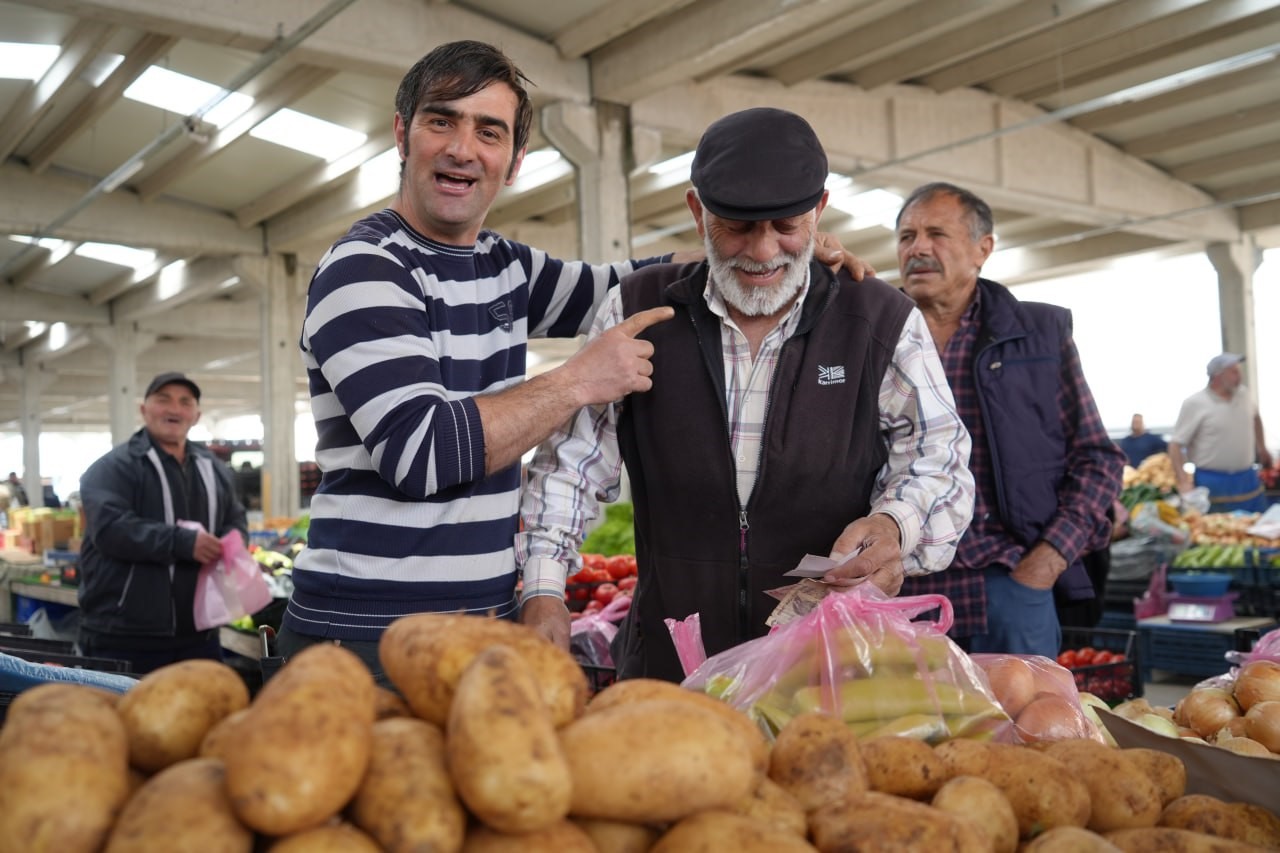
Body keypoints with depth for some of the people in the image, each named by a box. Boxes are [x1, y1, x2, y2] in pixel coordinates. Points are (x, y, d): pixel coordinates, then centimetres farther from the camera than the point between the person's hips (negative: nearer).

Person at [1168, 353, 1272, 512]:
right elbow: (1176, 445, -13)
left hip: (1248, 480, 6)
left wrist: (1261, 447, 29)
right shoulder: (1194, 404, -12)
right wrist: (1184, 482, -20)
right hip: (1212, 485, -6)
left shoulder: (1243, 394, 5)